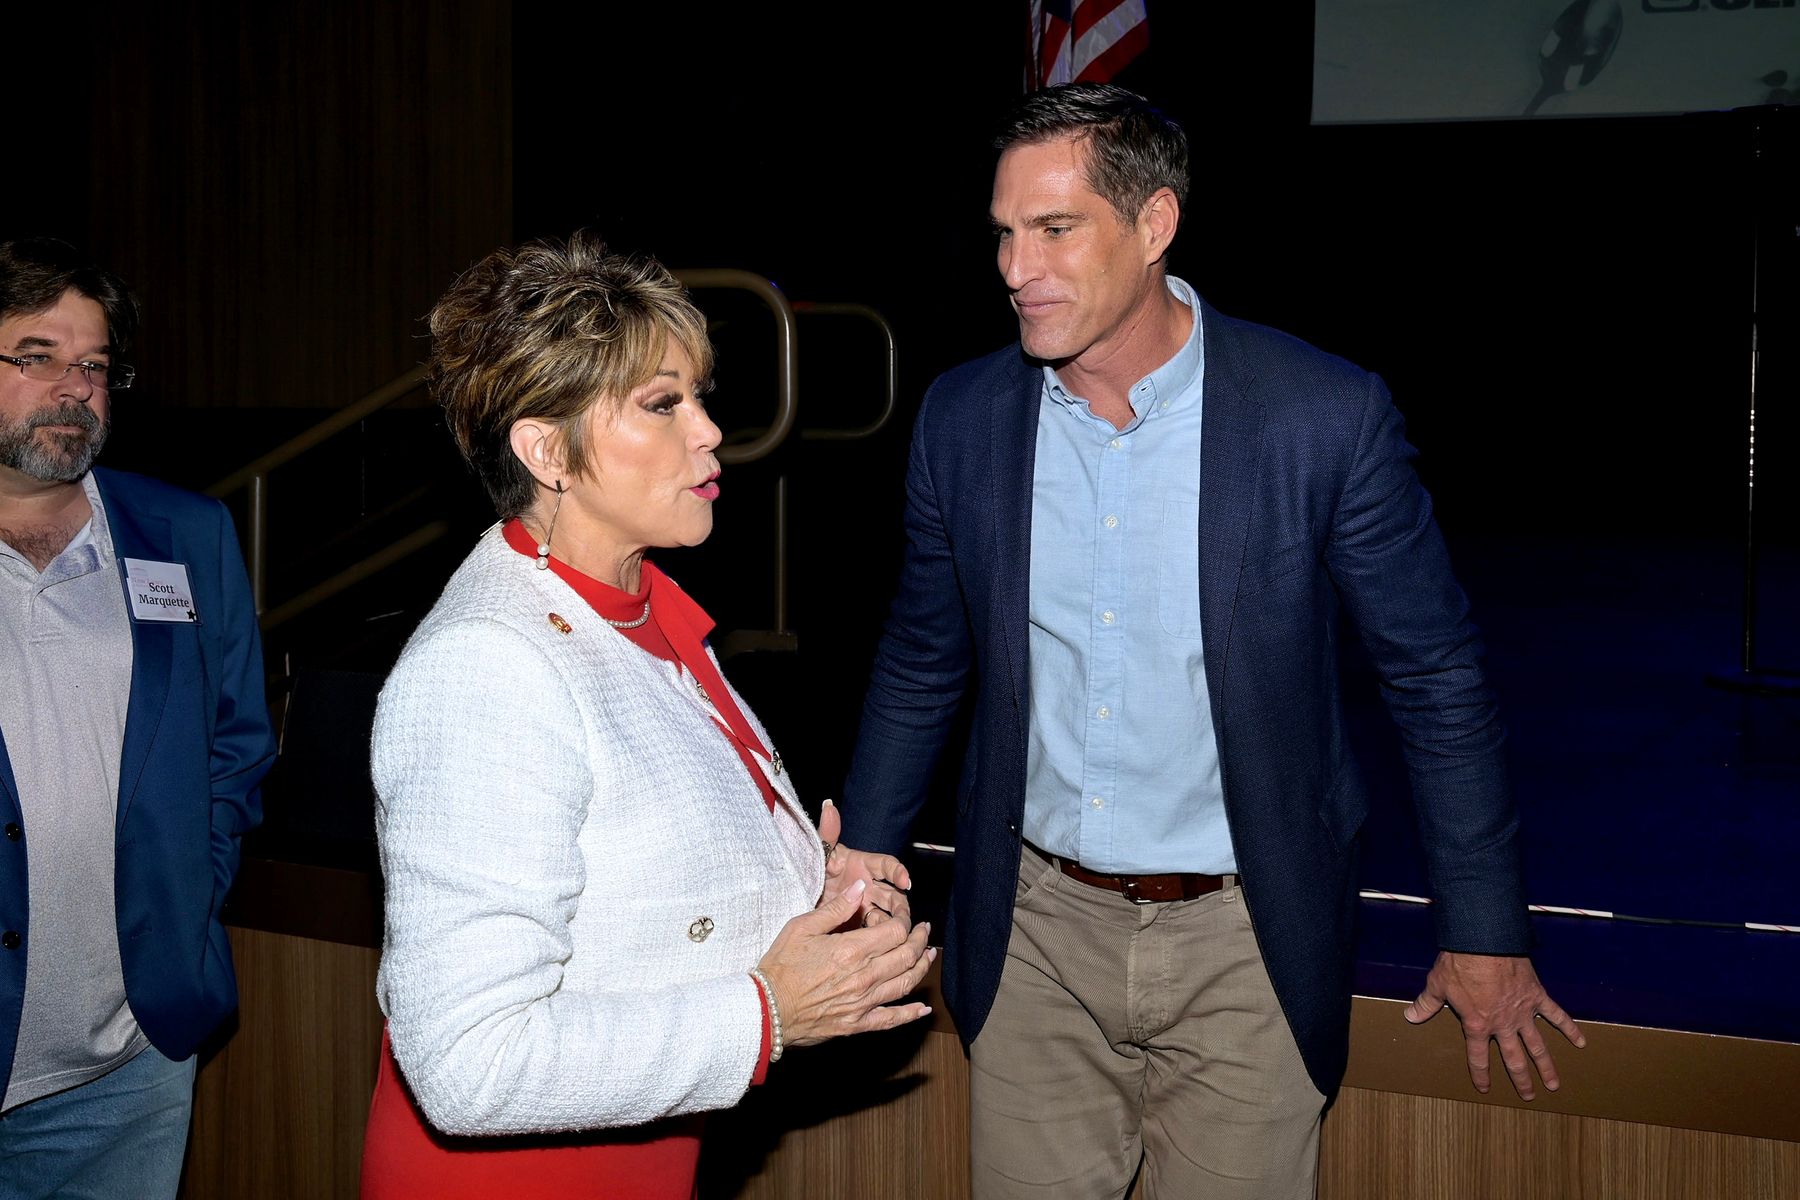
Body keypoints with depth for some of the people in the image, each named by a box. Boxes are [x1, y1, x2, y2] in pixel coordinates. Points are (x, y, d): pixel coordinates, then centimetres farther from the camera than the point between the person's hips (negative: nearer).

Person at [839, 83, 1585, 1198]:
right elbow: (921, 670, 11)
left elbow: (1438, 676, -4)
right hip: (1033, 930, 3)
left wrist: (1487, 936, 1)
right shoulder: (963, 417, -2)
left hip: (1243, 945, -2)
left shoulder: (1325, 415, -13)